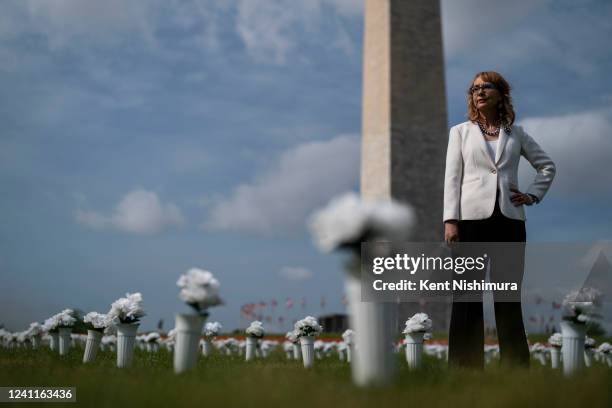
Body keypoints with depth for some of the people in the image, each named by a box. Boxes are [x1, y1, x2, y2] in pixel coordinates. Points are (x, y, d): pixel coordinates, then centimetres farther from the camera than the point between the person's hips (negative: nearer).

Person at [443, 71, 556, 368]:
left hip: (509, 219, 1)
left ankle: (516, 367, 8)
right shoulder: (460, 132, 12)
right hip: (471, 218, -1)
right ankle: (466, 367, 0)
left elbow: (547, 165, 24)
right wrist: (450, 220, -7)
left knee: (508, 298, 3)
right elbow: (452, 177, 4)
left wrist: (533, 194, 8)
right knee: (467, 298, -3)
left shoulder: (515, 133, 15)